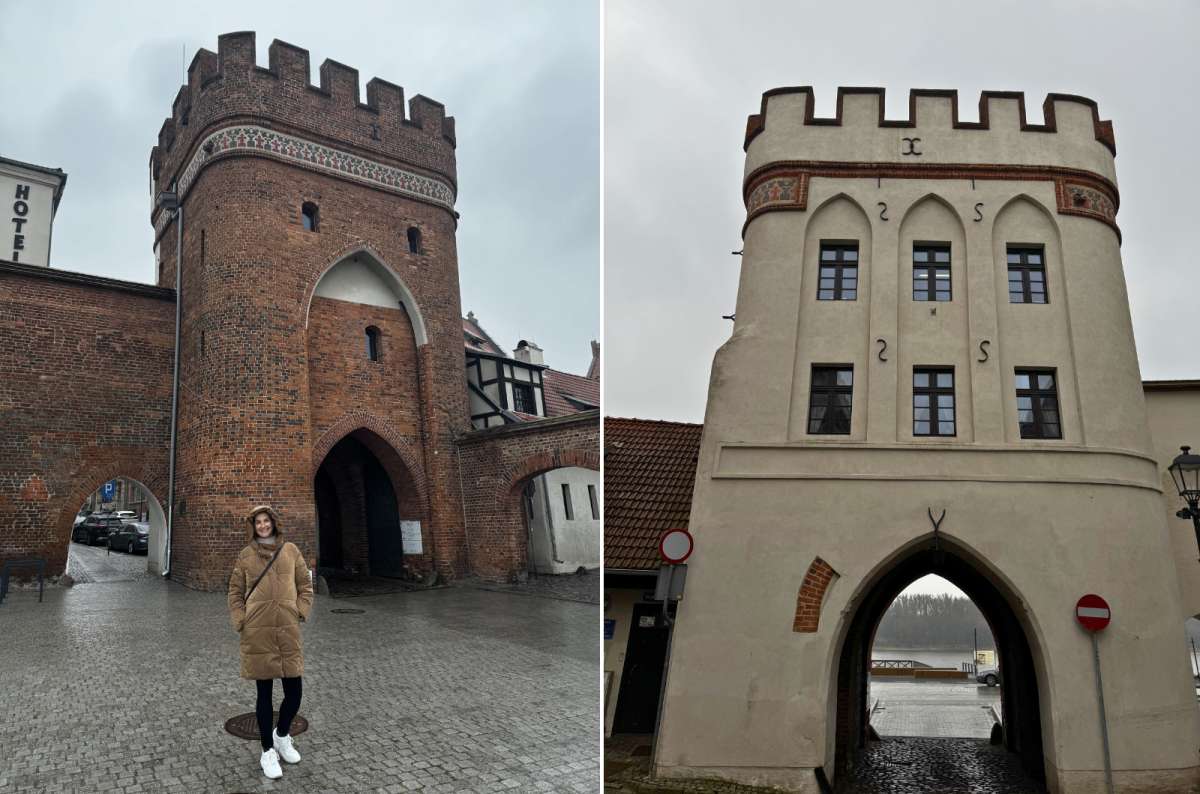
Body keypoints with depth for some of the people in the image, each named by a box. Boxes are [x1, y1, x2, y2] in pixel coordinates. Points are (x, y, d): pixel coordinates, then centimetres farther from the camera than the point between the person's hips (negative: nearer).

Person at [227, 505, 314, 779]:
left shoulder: (291, 550, 7)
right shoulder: (246, 554, 4)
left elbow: (305, 585, 11)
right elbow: (235, 592, 8)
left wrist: (300, 612, -1)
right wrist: (240, 622, -2)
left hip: (288, 631, 1)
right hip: (257, 633, -1)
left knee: (294, 692, 2)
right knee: (264, 693, 5)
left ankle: (282, 735, 30)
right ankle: (268, 751, 18)